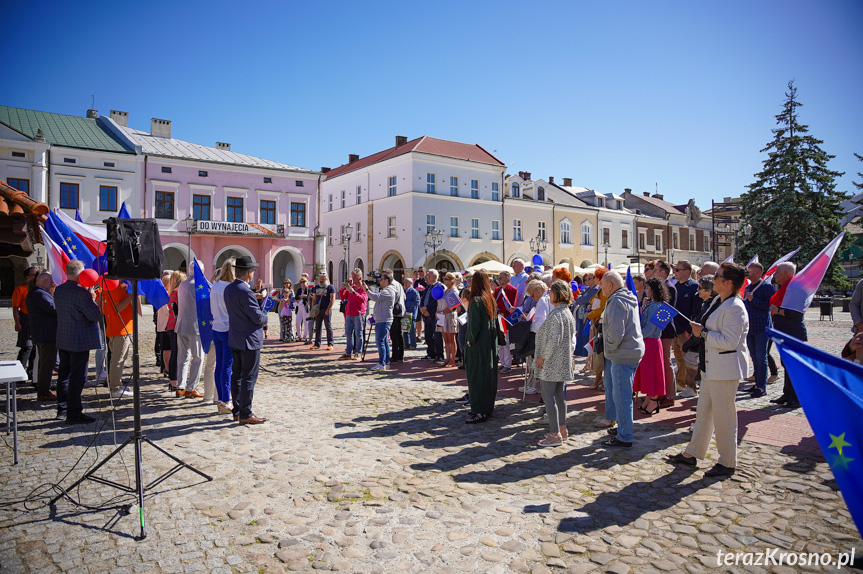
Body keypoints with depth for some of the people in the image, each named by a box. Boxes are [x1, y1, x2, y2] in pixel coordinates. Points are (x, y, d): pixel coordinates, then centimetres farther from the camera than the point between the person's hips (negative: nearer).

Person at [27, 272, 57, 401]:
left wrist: (52, 295, 6)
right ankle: (44, 393, 1)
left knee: (43, 363, 20)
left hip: (39, 335, 11)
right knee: (47, 365, -4)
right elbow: (55, 310, -26)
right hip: (47, 335, -11)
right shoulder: (41, 294, -19)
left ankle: (42, 391, 29)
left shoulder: (32, 294, 15)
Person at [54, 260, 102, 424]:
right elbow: (95, 315, -17)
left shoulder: (58, 290, 7)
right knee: (78, 377, -3)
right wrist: (93, 299, -1)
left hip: (62, 339, 9)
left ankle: (62, 409, 27)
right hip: (80, 341, -8)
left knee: (64, 374, 17)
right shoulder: (81, 293, -19)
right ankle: (74, 413, 1)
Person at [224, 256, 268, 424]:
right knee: (249, 377, -2)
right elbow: (258, 317, -21)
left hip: (234, 339, 9)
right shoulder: (245, 292, -21)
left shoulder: (228, 289, 7)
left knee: (237, 374, 14)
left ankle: (237, 410, 23)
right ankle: (245, 414, 4)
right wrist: (265, 317, 1)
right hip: (249, 340, -9)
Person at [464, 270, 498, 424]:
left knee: (477, 377, -1)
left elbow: (474, 324, -21)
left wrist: (470, 341, -9)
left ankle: (479, 412, 3)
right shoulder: (491, 299, 5)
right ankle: (488, 407, 25)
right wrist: (493, 338, 13)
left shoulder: (476, 300, -17)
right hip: (490, 344, 8)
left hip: (478, 345, -8)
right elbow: (494, 321, 10)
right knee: (489, 375, 14)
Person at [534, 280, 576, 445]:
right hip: (563, 361, 10)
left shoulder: (556, 315, -19)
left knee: (548, 395, -6)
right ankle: (562, 429, 23)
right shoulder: (567, 312, 12)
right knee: (559, 394, 16)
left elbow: (554, 341, -24)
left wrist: (543, 357, -15)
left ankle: (555, 434, -5)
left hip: (552, 362, -10)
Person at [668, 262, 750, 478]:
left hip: (726, 370, -10)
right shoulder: (718, 301, 11)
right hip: (711, 367, 10)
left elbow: (729, 341, -26)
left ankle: (727, 463, 17)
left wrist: (703, 333, -18)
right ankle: (691, 454, 27)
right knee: (703, 412, 16)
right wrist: (701, 330, 9)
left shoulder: (735, 308, -20)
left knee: (723, 416, 2)